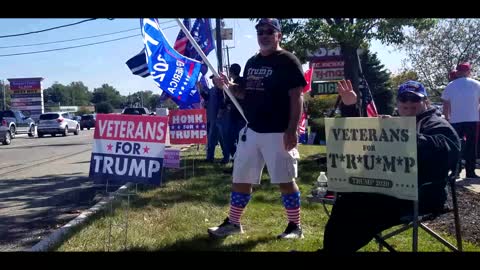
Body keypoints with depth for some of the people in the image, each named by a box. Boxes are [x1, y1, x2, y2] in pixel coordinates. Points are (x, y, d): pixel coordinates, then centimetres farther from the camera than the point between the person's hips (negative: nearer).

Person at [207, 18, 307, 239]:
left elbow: (296, 97, -12)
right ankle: (233, 222, 23)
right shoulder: (252, 62, 15)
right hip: (251, 131, 7)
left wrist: (292, 130, -20)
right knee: (240, 178, 11)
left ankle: (295, 226, 13)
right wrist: (229, 85, 3)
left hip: (278, 133, -7)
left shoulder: (287, 61, -7)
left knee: (285, 180, -1)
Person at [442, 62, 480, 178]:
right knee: (471, 146, 4)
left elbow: (446, 105, 3)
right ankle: (470, 172, 3)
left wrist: (447, 118, 13)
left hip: (455, 120, 1)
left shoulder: (450, 86, 3)